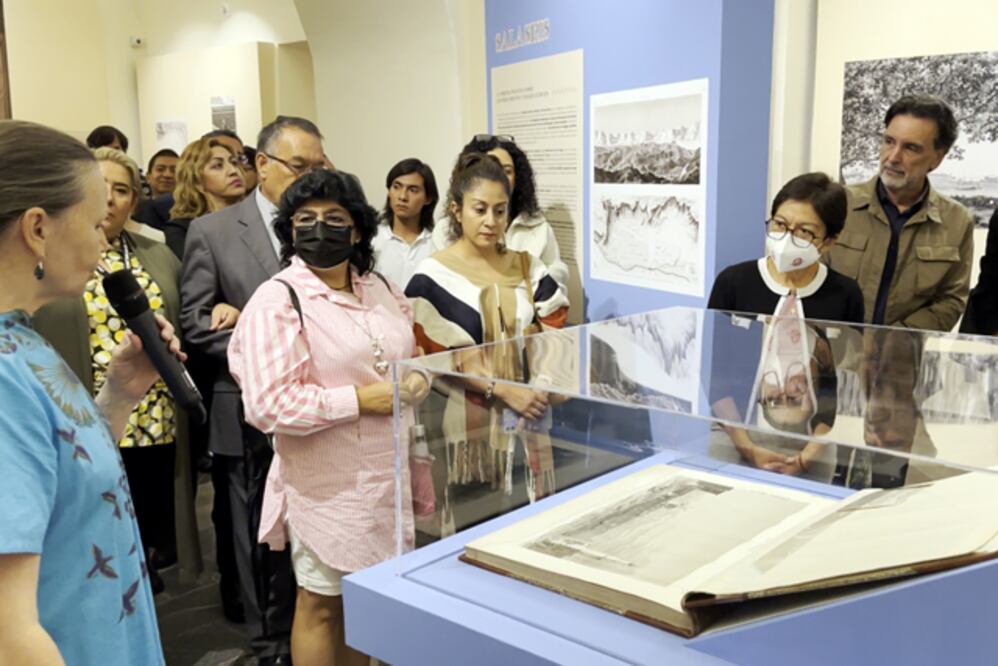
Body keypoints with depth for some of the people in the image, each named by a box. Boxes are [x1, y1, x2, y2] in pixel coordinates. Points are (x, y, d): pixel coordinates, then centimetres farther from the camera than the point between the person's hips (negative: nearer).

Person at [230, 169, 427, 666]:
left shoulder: (380, 288, 7)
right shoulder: (277, 300, -14)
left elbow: (411, 356, 18)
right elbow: (267, 405, -22)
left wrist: (417, 380, -6)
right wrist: (360, 400, -21)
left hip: (388, 473, 6)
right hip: (326, 482, -6)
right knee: (322, 603, 10)